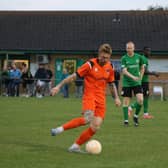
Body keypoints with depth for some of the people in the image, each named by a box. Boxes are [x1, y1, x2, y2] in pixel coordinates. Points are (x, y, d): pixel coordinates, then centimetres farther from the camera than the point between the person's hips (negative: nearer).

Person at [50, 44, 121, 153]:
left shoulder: (109, 68, 8)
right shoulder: (90, 64, -8)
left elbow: (112, 84, 24)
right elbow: (74, 76, -6)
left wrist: (116, 97, 12)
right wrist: (59, 86, -9)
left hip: (101, 99, 5)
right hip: (89, 95, -5)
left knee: (96, 127, -6)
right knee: (88, 119, -30)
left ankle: (76, 146, 5)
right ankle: (61, 129, -15)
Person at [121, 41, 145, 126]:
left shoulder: (138, 57, 2)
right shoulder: (124, 58, -5)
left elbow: (142, 68, 18)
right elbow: (124, 71, -15)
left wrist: (140, 77, 8)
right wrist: (133, 77, -28)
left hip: (137, 83, 1)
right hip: (126, 83, -1)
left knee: (140, 100, -13)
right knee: (126, 102, -1)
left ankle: (136, 116, 9)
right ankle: (126, 120, 10)